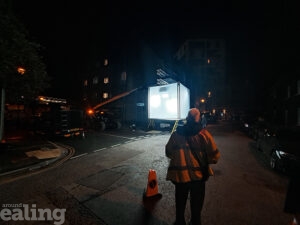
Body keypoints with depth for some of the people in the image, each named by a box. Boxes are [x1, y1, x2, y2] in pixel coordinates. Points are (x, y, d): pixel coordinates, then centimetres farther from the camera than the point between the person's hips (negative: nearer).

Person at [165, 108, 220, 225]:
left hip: (179, 175, 1)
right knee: (196, 204, 24)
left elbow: (168, 153, 0)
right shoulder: (204, 134, -14)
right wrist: (204, 161, 9)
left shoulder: (176, 134, -9)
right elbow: (215, 155, -10)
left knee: (180, 203, 24)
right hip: (198, 176, -1)